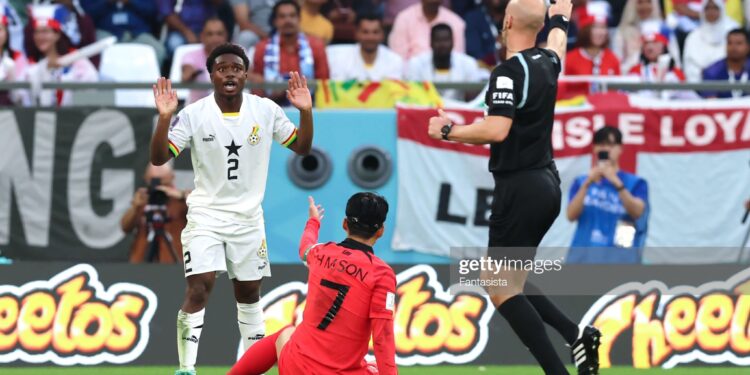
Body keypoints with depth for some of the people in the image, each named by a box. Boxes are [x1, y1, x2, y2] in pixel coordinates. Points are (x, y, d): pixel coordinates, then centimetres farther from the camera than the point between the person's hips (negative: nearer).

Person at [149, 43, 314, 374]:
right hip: (205, 215, -3)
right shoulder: (193, 114, -11)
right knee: (199, 290, -17)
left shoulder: (266, 111, -3)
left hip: (248, 217, 3)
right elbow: (159, 158, -13)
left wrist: (305, 111, -12)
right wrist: (164, 117, -28)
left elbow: (302, 147, 4)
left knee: (249, 294, 12)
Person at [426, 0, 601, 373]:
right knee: (508, 282, 16)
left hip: (520, 188, -8)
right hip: (546, 184, 8)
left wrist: (448, 130, -10)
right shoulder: (547, 62, 8)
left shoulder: (508, 72, -15)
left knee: (502, 289, -5)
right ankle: (577, 336, 3)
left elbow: (496, 130, -24)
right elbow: (557, 39, 33)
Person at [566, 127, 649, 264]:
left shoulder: (635, 183, 7)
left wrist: (616, 183, -23)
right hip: (584, 259, 2)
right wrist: (587, 184, -14)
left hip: (619, 260, -2)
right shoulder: (581, 182, 13)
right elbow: (571, 215, -1)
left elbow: (637, 212, -11)